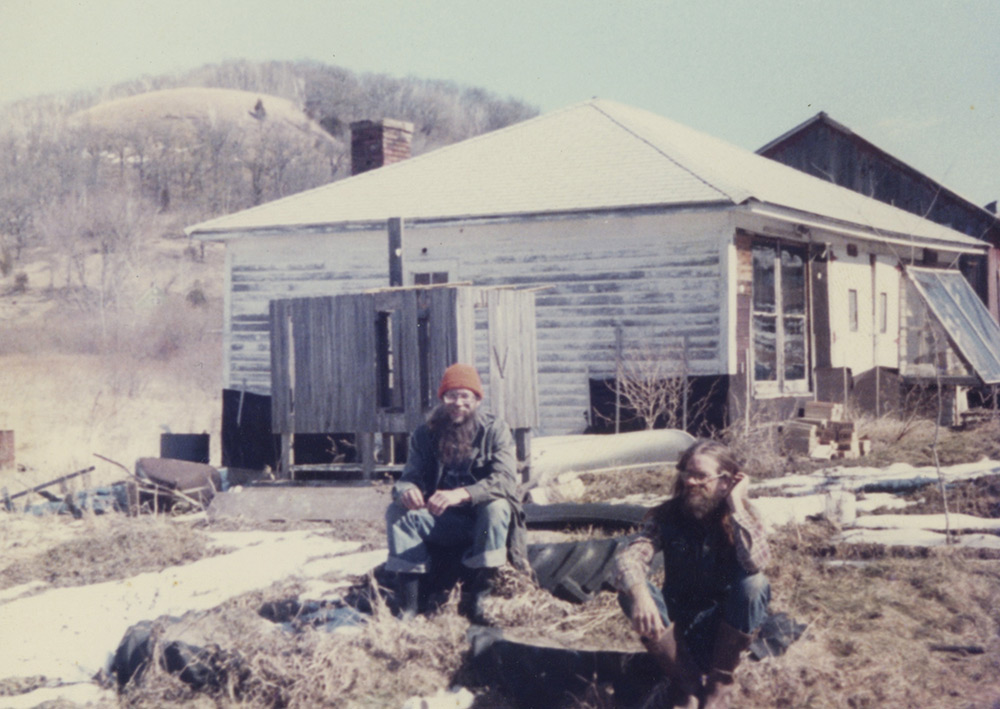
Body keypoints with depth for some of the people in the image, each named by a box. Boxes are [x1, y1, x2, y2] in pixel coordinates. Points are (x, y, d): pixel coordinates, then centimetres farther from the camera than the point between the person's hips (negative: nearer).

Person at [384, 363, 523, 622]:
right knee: (397, 511, -21)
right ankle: (409, 608, -29)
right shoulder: (424, 434, 3)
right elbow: (410, 477, -4)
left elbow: (505, 480, -22)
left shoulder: (495, 431, -7)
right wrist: (406, 491, -32)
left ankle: (478, 598, -30)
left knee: (496, 507, -34)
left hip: (483, 522, -2)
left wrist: (462, 494, -40)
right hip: (441, 523, 3)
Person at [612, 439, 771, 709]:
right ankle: (688, 682, -17)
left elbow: (756, 563, -34)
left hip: (724, 625, -1)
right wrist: (639, 593, -48)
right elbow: (628, 558, -26)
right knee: (630, 589, -26)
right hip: (676, 624, 1)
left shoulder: (741, 518, -11)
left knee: (755, 584, -30)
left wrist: (736, 503, -28)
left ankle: (718, 683, -14)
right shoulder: (667, 516, -9)